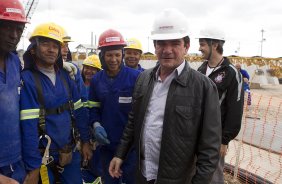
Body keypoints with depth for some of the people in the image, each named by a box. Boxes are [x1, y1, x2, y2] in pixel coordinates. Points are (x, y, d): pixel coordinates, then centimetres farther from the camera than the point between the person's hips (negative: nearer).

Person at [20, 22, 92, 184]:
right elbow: (28, 127, -18)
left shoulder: (65, 75, 4)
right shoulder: (27, 80, -15)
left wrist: (86, 141, 8)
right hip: (44, 157, -5)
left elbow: (79, 111, 8)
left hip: (71, 152, 6)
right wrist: (33, 168, -17)